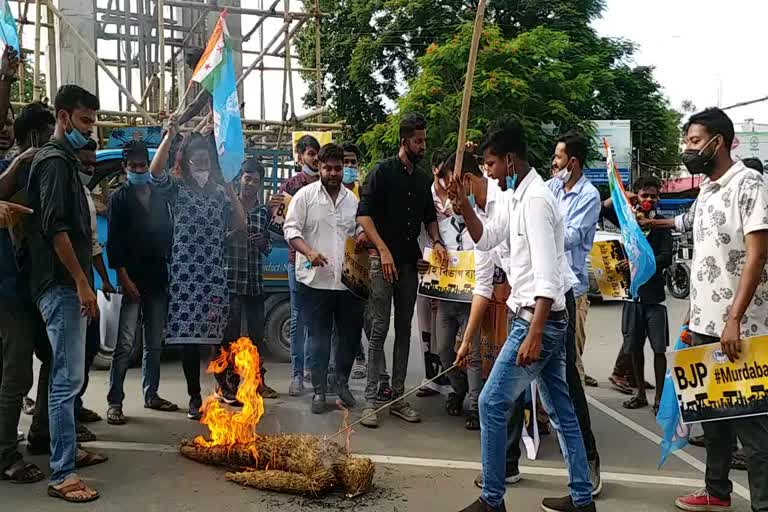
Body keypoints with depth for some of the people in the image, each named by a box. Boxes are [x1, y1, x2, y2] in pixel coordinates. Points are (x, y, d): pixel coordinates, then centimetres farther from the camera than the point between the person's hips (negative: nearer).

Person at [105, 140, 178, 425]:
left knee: (154, 343, 11)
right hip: (132, 281, -4)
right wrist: (124, 278, -12)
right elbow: (113, 242, -4)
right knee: (125, 344, -7)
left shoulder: (159, 197, 13)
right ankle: (114, 402, 0)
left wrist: (170, 269, 5)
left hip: (158, 281, 5)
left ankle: (151, 395, 22)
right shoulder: (119, 198, 2)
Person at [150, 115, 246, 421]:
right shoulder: (176, 189, 6)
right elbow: (155, 171, -14)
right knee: (188, 335, 0)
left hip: (216, 273, 2)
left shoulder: (220, 192, 15)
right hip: (185, 273, -2)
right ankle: (195, 397, 11)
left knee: (221, 333, 1)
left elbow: (240, 225, 10)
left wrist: (231, 191, 3)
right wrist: (170, 135, -20)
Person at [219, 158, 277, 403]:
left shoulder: (264, 212, 13)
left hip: (255, 280, 5)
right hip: (231, 279, -5)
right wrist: (231, 235, -18)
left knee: (257, 331, 11)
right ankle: (226, 384, 2)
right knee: (230, 332, -5)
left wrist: (263, 242, -2)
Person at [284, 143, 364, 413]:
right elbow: (291, 229, -6)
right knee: (319, 338, 3)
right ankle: (319, 390, 16)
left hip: (348, 280, 4)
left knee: (351, 333, 10)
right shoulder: (305, 195, -2)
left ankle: (342, 382, 30)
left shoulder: (352, 199, 12)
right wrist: (309, 252, -22)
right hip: (315, 279, -4)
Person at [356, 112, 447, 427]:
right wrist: (383, 250, -18)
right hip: (382, 260, -6)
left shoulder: (422, 180, 15)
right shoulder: (383, 171, -3)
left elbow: (429, 216, 25)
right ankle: (371, 399, -1)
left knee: (404, 330, 8)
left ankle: (398, 397, 15)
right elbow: (364, 214, -10)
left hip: (410, 262, 6)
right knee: (379, 329, -7)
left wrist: (436, 241, 5)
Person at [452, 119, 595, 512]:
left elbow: (547, 276, -24)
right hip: (547, 319, 10)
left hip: (539, 319, -10)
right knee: (560, 409, 15)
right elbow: (486, 240, 21)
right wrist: (464, 207, 4)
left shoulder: (536, 200, -19)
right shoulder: (516, 196, 11)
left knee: (492, 404, -3)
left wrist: (533, 334, -27)